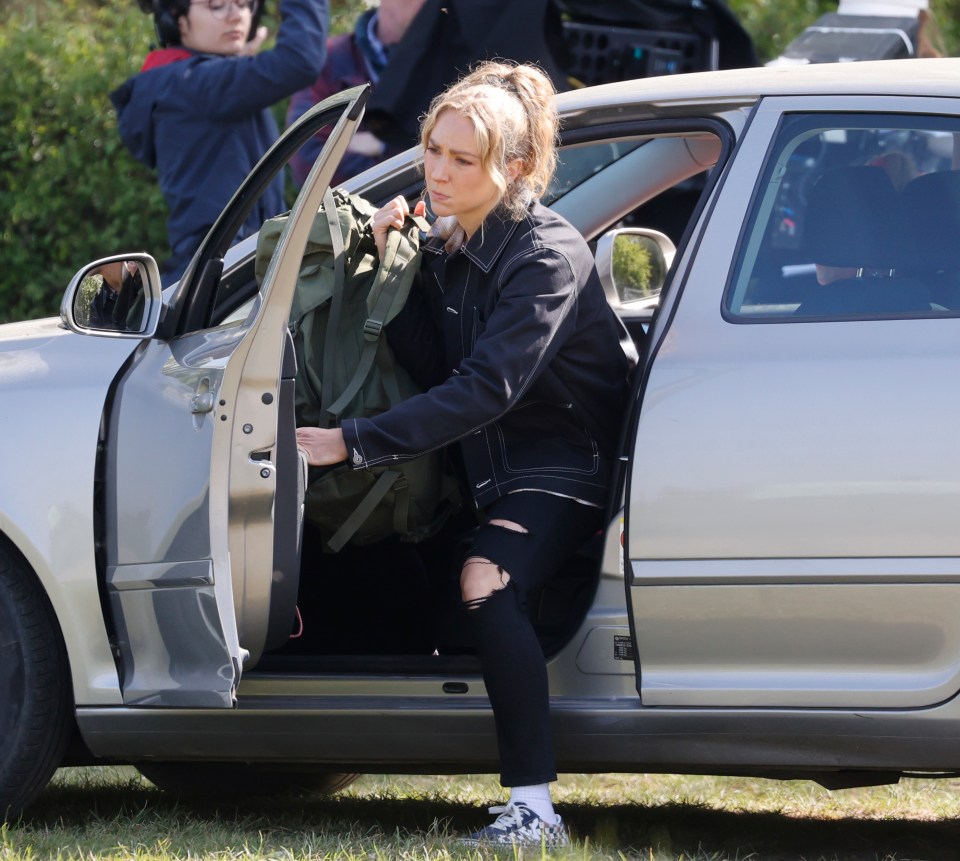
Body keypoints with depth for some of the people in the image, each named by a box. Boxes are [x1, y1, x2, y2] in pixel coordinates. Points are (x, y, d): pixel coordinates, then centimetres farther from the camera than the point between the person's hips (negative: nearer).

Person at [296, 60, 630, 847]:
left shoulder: (547, 256, -20)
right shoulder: (446, 243, 5)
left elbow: (484, 389, -29)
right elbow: (435, 370, -1)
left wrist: (356, 442, -33)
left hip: (565, 464, -9)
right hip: (492, 462, 9)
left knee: (487, 580, -30)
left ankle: (535, 810, -35)